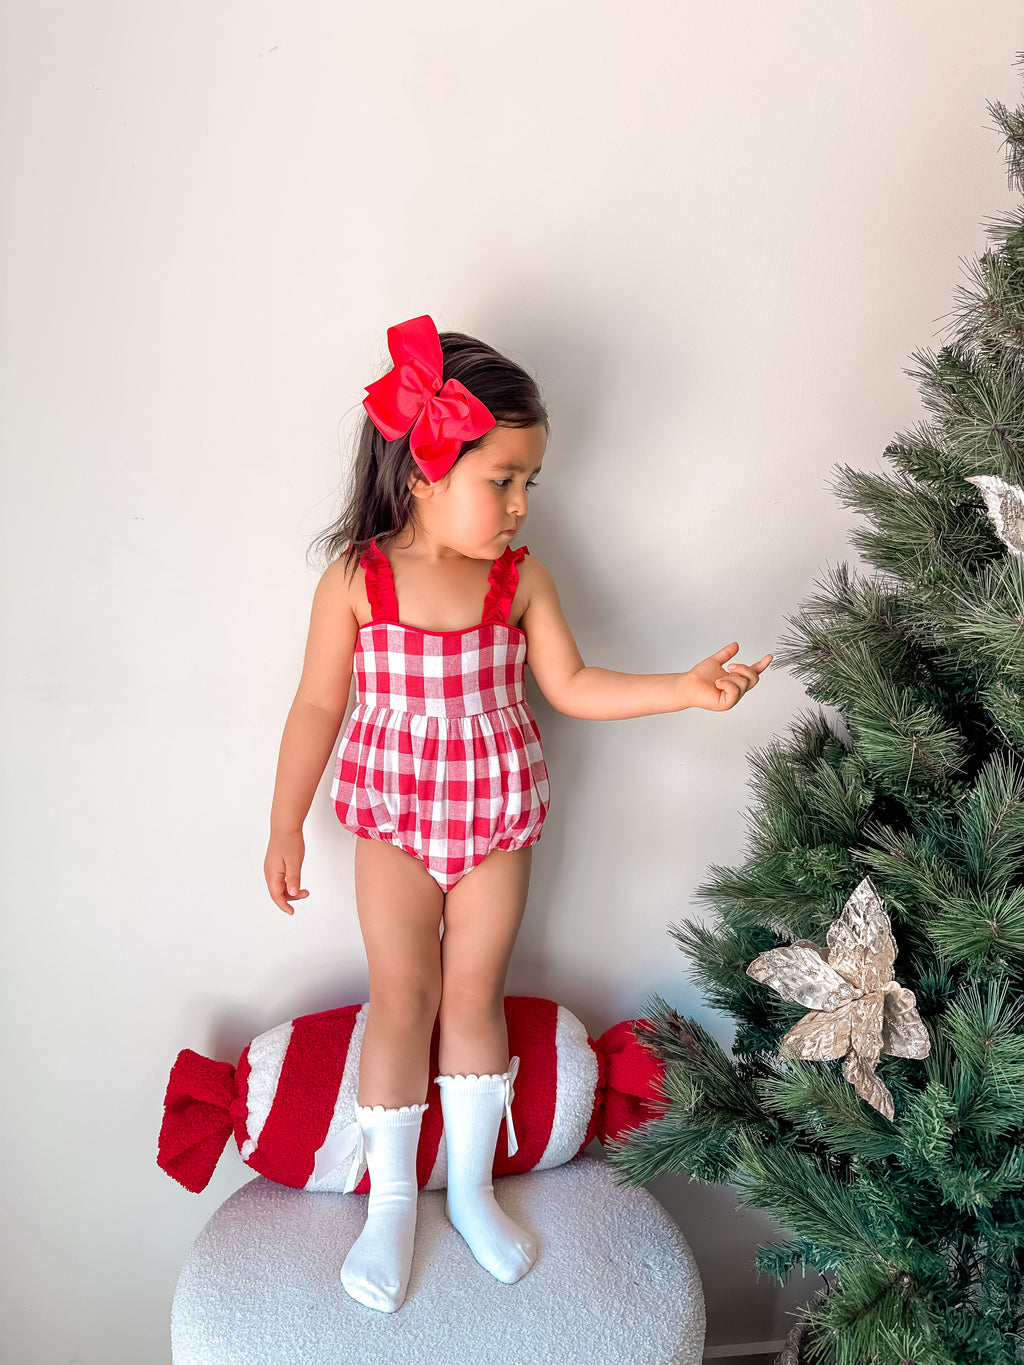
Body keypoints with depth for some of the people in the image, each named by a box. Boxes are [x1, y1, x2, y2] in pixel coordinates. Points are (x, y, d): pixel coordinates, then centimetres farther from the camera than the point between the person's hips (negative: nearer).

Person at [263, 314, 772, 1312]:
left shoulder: (522, 581, -7)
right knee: (401, 996, 6)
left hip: (494, 818, 2)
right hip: (394, 819, -1)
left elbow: (572, 686, -2)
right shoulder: (356, 581, -14)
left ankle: (472, 1188, 31)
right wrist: (286, 826, -3)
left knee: (474, 993, 11)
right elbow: (318, 707, -7)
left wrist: (685, 688, -12)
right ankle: (392, 1198, 27)